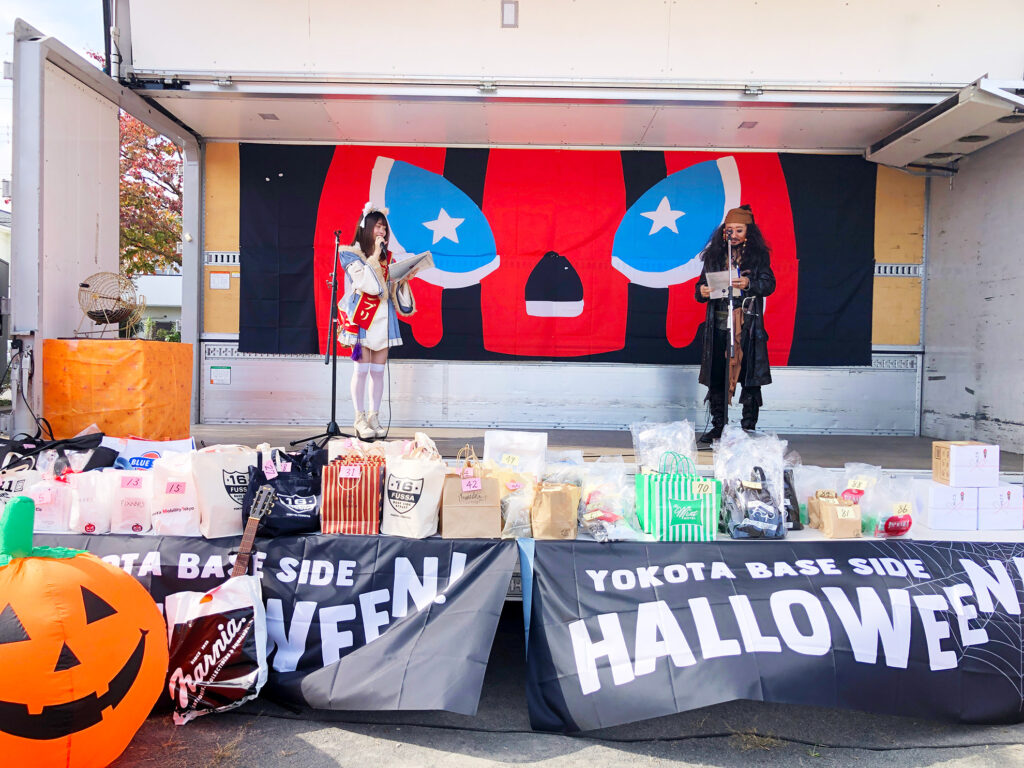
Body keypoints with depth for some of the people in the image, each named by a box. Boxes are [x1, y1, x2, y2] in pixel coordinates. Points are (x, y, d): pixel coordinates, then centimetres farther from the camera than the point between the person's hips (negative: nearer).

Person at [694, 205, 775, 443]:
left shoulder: (758, 255, 6)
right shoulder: (714, 255, 13)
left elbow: (769, 284, -2)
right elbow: (702, 284, 14)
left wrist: (749, 284, -21)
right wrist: (701, 292, -9)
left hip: (748, 325, -2)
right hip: (718, 324, 3)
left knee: (749, 375, -3)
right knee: (716, 376, 3)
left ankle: (748, 427, 5)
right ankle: (717, 426, 12)